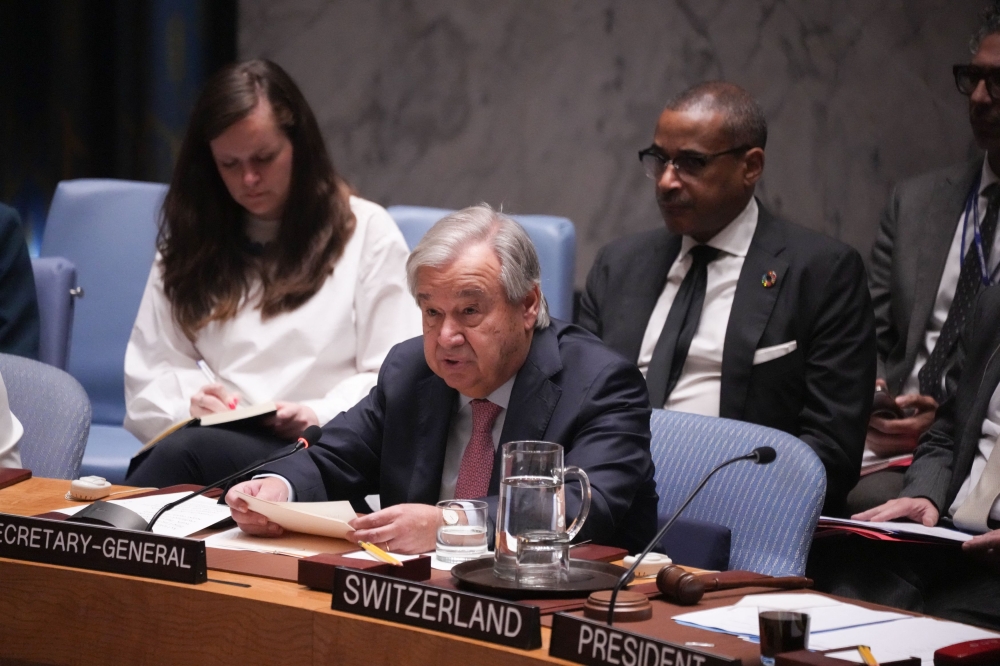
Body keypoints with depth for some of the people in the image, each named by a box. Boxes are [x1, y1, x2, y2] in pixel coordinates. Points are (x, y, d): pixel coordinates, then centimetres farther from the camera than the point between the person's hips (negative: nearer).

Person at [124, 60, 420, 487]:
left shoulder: (365, 231, 9)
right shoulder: (190, 240, 20)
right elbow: (147, 375, 14)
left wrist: (319, 416, -15)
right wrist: (188, 403, -8)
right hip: (210, 441, 3)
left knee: (187, 451, -36)